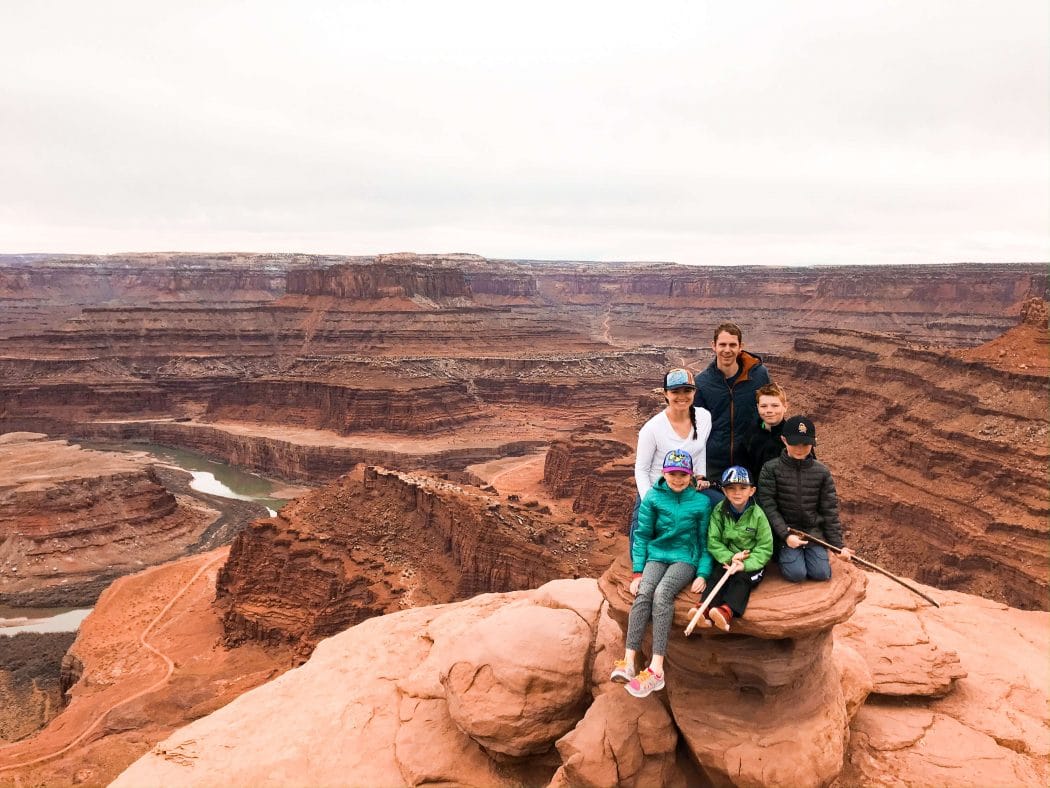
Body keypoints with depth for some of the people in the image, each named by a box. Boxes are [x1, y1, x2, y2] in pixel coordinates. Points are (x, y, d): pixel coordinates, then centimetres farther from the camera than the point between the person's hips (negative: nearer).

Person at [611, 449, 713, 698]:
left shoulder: (701, 501, 3)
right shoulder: (653, 497, 5)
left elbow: (705, 542, 7)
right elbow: (642, 535, 6)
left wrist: (703, 574, -5)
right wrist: (637, 572, -1)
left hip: (685, 558, -2)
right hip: (657, 555, 2)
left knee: (662, 592, -31)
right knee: (644, 592, -29)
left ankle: (656, 669, -36)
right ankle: (628, 662, -34)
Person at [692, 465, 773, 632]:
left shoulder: (757, 514, -8)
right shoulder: (719, 511, -3)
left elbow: (765, 548, -8)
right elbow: (713, 541, -4)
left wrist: (745, 565, -22)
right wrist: (730, 558, -21)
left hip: (751, 563, -2)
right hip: (726, 558, 2)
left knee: (741, 579, -28)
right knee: (717, 575, -24)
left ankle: (727, 612, -51)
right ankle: (706, 609, -45)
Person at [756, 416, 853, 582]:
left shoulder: (822, 472, -1)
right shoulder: (771, 469, -10)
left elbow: (830, 511, 2)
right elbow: (768, 507, -12)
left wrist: (838, 544, -1)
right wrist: (786, 535, -19)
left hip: (814, 531, 3)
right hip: (785, 530, -3)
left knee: (822, 573, -8)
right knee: (796, 574, -16)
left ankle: (810, 551, 23)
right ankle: (782, 554, 16)